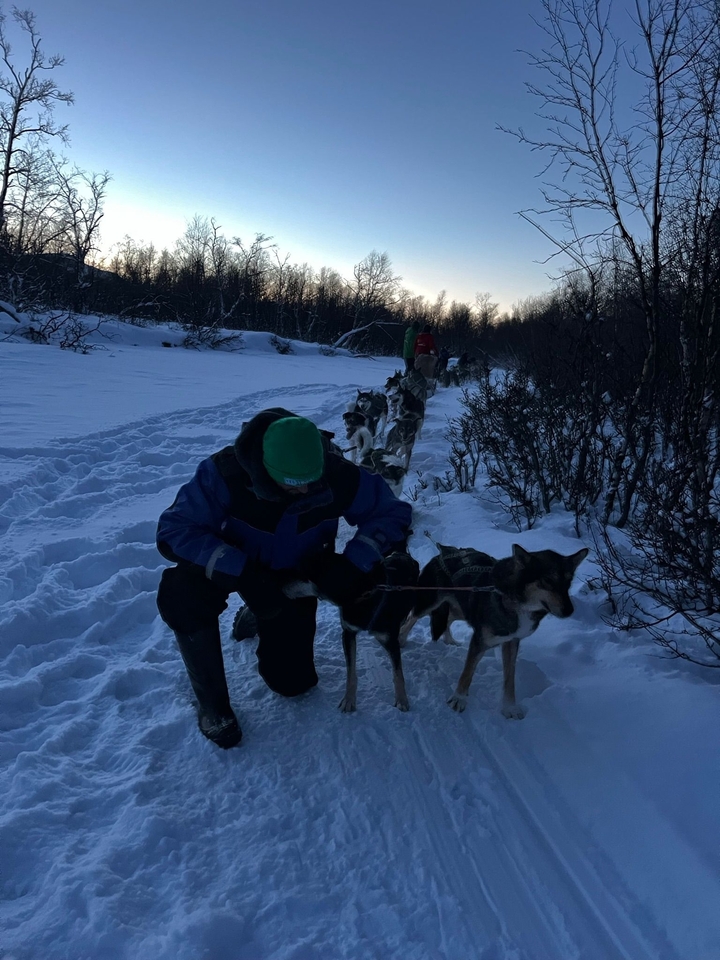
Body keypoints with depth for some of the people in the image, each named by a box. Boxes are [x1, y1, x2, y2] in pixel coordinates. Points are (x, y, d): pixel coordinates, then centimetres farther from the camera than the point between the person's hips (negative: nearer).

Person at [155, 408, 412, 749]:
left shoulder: (338, 476, -29)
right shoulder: (225, 472, -34)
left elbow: (395, 513, -17)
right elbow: (172, 532, -32)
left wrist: (353, 563, -34)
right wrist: (243, 576, -44)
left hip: (294, 574, 2)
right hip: (231, 566, -1)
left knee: (293, 683, 2)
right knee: (180, 594, -35)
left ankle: (259, 621, 34)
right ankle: (212, 703, -10)